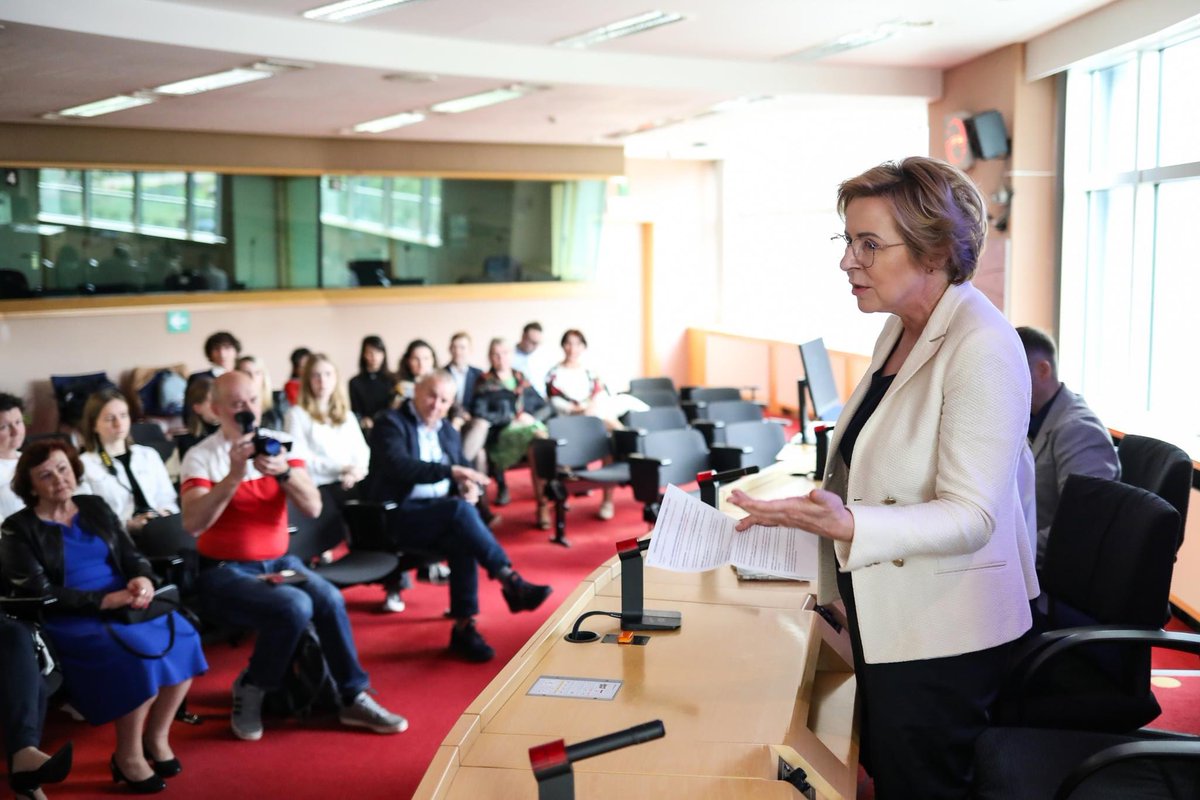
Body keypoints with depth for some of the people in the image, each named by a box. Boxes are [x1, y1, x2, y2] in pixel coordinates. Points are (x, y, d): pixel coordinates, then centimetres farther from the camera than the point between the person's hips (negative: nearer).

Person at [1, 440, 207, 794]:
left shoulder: (96, 507, 14)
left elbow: (132, 556, 11)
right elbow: (40, 592, -11)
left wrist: (143, 580, -14)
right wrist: (104, 600, -21)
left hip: (123, 603, 5)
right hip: (69, 620, -5)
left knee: (181, 637, -22)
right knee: (136, 653, -31)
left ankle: (157, 736, -4)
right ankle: (128, 756, -14)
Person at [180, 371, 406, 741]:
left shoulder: (283, 444, 3)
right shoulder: (201, 456, -8)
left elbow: (312, 508, -8)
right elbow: (192, 524, -23)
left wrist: (283, 472, -25)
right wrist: (233, 475, -32)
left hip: (278, 561, 4)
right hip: (225, 571, -4)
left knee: (330, 599, -24)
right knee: (294, 607, -30)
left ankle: (353, 698, -7)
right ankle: (250, 690, -5)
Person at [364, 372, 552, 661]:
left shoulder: (448, 432, 19)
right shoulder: (391, 423, -3)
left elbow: (464, 468, 19)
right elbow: (398, 465, -20)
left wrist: (469, 484, -7)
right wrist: (450, 471, -27)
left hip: (441, 512, 6)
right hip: (399, 514, -6)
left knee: (462, 540, -29)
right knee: (460, 508, -33)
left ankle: (464, 627, -27)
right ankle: (511, 583, -32)